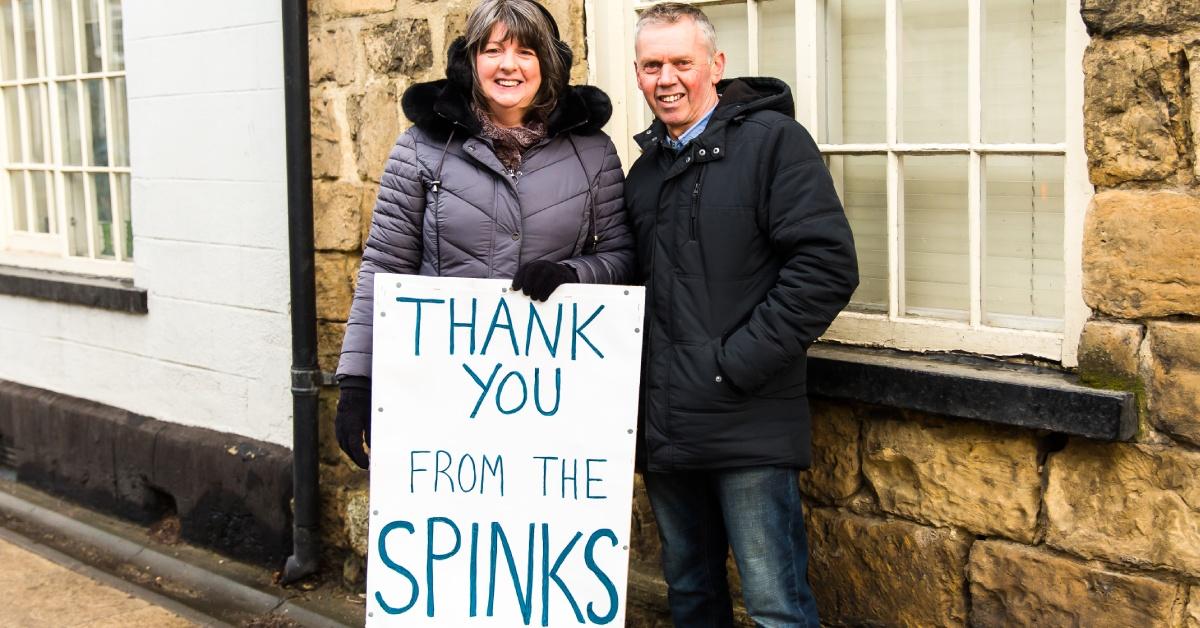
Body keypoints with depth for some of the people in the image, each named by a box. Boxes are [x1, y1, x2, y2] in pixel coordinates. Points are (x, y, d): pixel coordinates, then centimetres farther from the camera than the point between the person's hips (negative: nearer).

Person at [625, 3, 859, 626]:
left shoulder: (772, 139, -7)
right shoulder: (645, 170, 15)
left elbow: (827, 266, -16)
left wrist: (736, 366, -17)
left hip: (747, 428, -7)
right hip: (664, 429, 7)